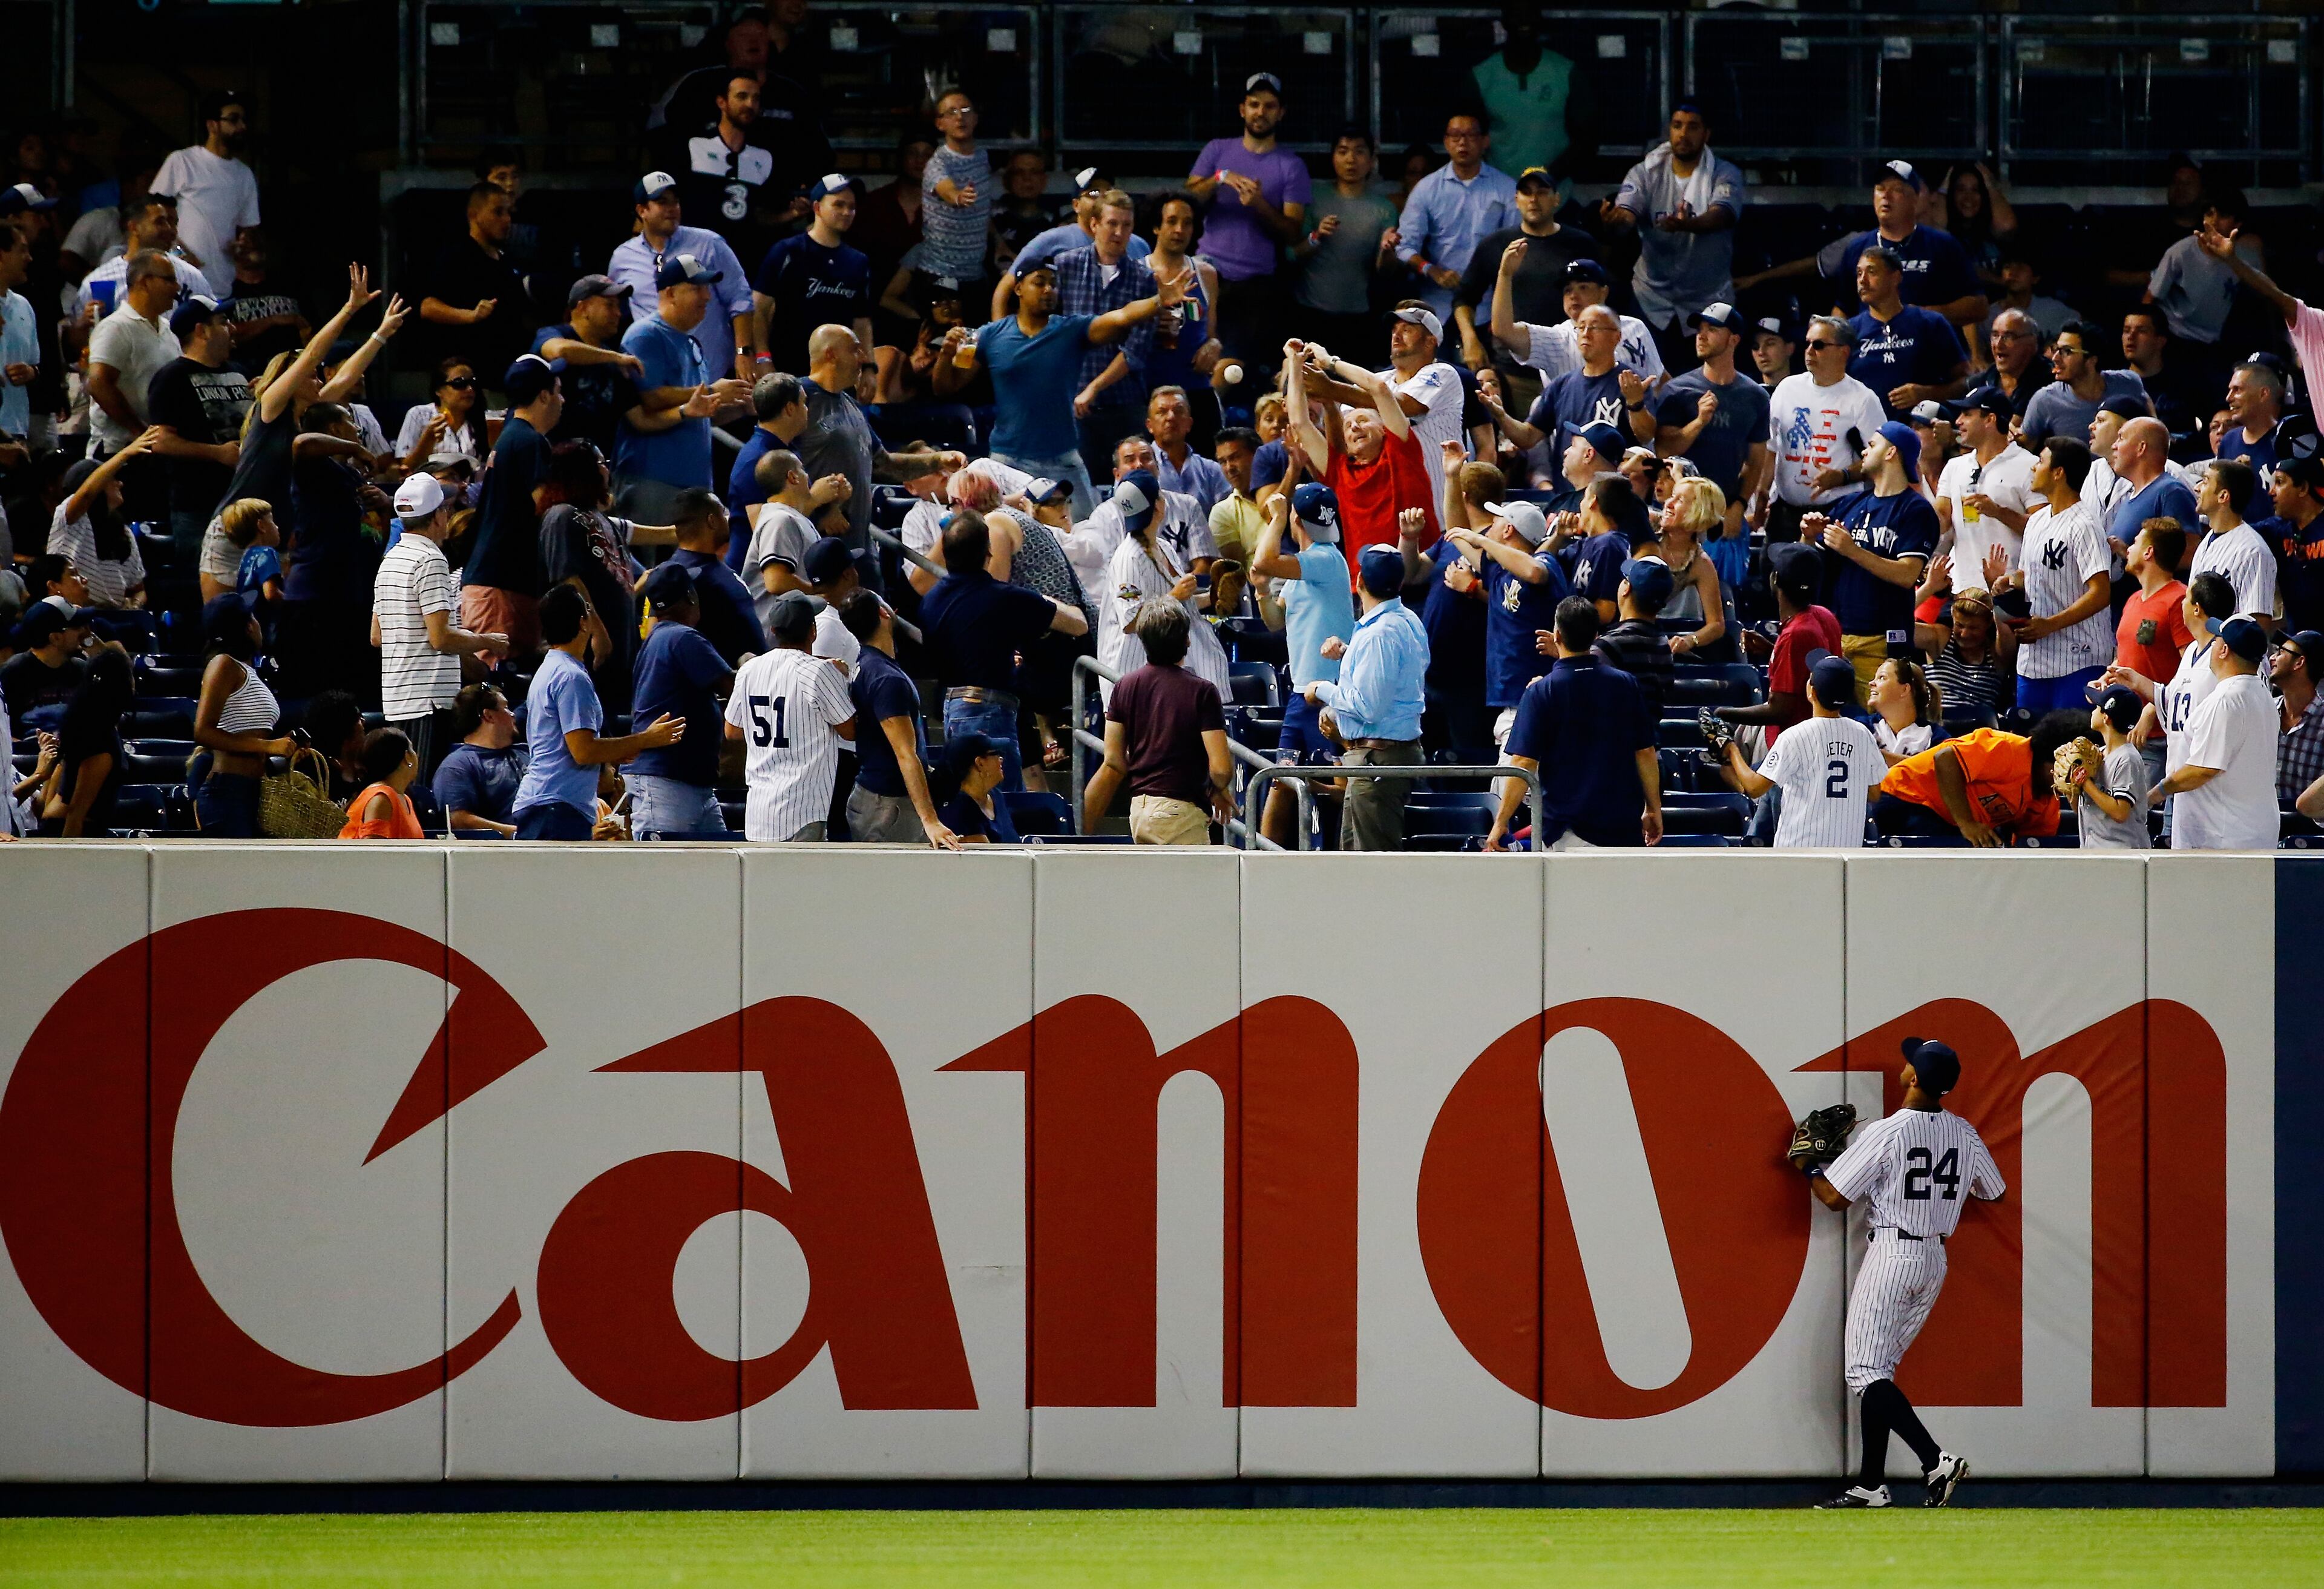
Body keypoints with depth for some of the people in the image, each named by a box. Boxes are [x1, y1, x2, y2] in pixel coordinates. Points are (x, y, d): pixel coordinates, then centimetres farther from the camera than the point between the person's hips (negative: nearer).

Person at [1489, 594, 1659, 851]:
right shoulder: (1626, 685, 4)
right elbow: (1645, 753, 8)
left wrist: (1501, 823, -4)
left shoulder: (1541, 692, -6)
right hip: (1624, 826, 3)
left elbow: (1524, 762, -9)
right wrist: (1654, 809, 20)